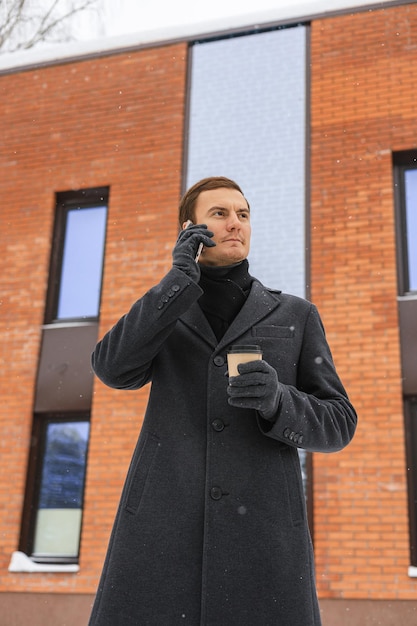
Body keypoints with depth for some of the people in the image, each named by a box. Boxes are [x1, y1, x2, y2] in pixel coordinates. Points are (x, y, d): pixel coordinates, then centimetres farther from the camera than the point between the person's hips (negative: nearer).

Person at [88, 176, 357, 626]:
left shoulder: (296, 315, 15)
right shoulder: (163, 313, 19)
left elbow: (334, 424, 9)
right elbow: (115, 369, -2)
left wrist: (276, 400, -13)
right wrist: (181, 276, -3)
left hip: (260, 530, 0)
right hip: (165, 526, 1)